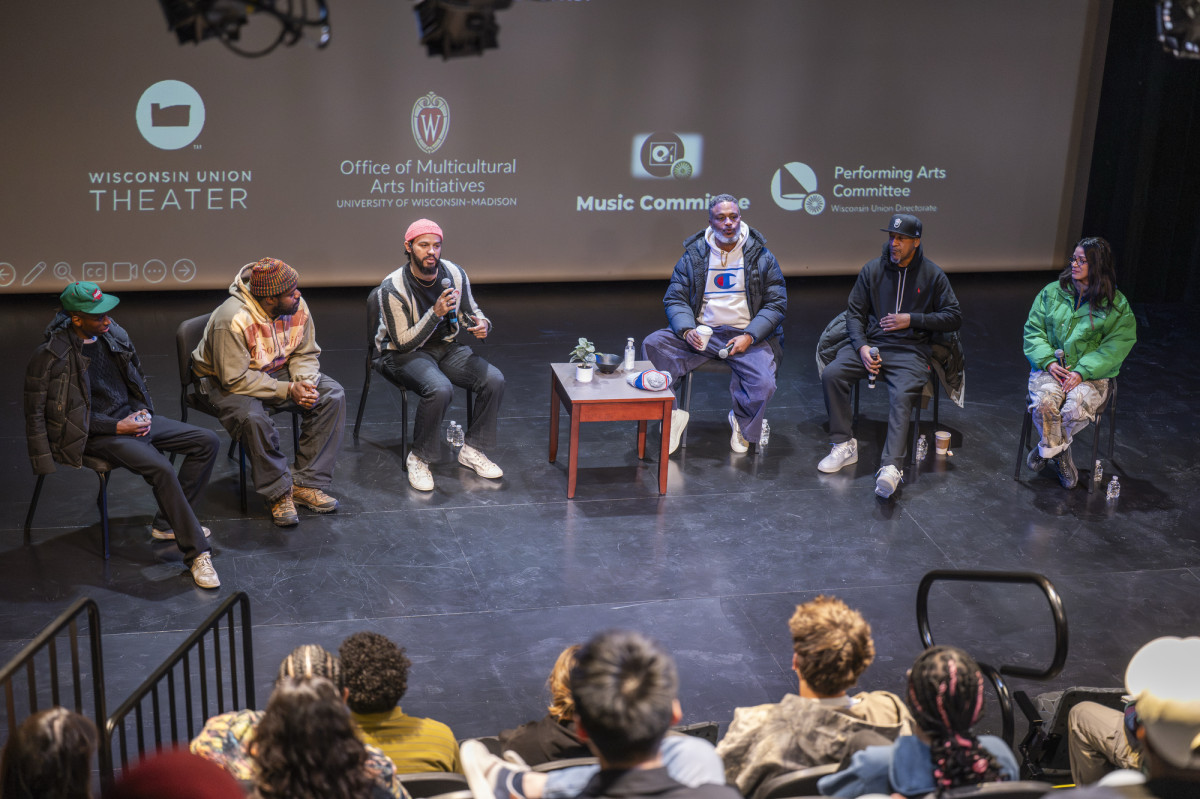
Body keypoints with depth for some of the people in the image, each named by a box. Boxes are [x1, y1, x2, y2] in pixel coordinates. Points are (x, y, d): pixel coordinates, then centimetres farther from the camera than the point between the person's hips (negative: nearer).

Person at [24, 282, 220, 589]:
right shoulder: (51, 356, -16)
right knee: (161, 469, -31)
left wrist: (143, 411, -1)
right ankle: (196, 554, -21)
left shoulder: (113, 334, 4)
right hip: (95, 435, -8)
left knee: (207, 442, -2)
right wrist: (117, 427, -18)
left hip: (131, 417, 8)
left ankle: (168, 524, 4)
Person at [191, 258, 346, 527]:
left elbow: (305, 354, 1)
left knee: (332, 395, -13)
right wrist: (288, 390, -30)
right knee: (252, 417, -37)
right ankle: (279, 493, -15)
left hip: (277, 373, 6)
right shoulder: (232, 320, -30)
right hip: (226, 382, -6)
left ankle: (306, 484, -11)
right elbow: (236, 380, -29)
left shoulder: (297, 307, -11)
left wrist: (306, 383, -21)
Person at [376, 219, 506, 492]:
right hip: (403, 353, -6)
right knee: (439, 389, -36)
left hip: (445, 346, 6)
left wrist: (482, 324, -12)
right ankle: (418, 459, -15)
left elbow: (470, 310, 12)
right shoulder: (393, 288, -20)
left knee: (494, 380, -17)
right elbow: (403, 342, -20)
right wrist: (436, 314, -32)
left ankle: (472, 450, 0)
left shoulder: (455, 274, -5)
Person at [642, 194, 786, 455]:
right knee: (652, 344, -23)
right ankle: (671, 415, -11)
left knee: (763, 384, -29)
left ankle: (743, 423, 7)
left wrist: (749, 336, -13)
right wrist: (687, 331, -16)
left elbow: (776, 303, 2)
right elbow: (675, 299, 6)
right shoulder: (693, 255, 7)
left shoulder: (761, 256, 4)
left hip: (748, 335, -1)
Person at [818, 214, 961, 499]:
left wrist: (911, 320, -6)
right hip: (871, 343, 3)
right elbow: (854, 313, 10)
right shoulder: (872, 270, 10)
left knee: (901, 396, -31)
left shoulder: (933, 275, 6)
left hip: (911, 350, -3)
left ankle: (892, 467, -41)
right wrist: (862, 347, -8)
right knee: (832, 374, -23)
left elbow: (954, 318, 6)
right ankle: (844, 445, -12)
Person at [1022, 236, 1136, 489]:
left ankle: (1047, 448, -1)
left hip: (1091, 373, -1)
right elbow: (1033, 330, 7)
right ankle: (1061, 454, -6)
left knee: (1076, 409, -32)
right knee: (1044, 402, -31)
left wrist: (1082, 372, -18)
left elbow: (1115, 347, -5)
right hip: (1050, 367, 2)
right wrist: (1048, 362, -11)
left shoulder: (1117, 305, 1)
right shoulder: (1052, 292, 9)